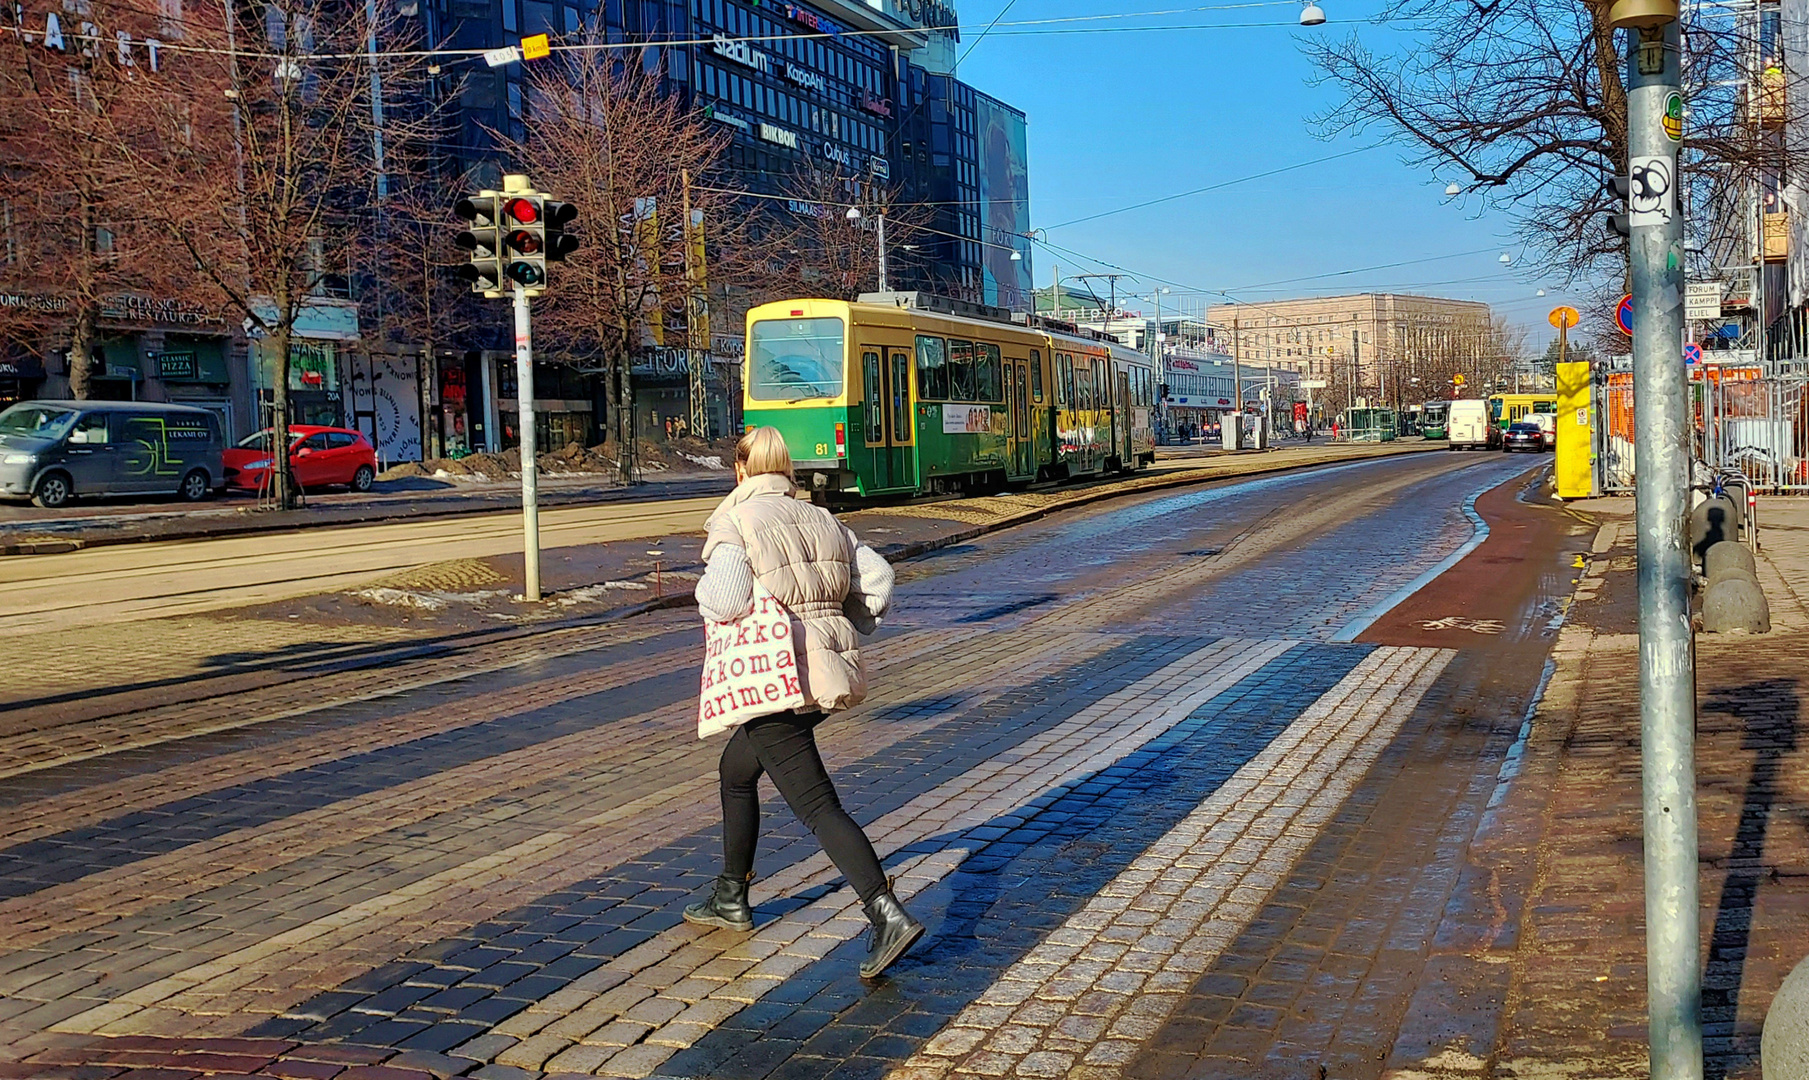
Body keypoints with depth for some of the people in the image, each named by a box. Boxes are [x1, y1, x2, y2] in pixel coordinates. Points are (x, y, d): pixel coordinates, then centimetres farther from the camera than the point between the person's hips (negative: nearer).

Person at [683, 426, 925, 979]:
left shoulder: (734, 523, -8)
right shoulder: (821, 520, 10)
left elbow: (725, 602, -22)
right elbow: (877, 580, 2)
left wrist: (705, 590, 0)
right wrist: (846, 626, 15)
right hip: (829, 672, 8)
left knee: (818, 806, -7)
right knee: (735, 769, 26)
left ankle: (889, 916, -17)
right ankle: (731, 898, 37)